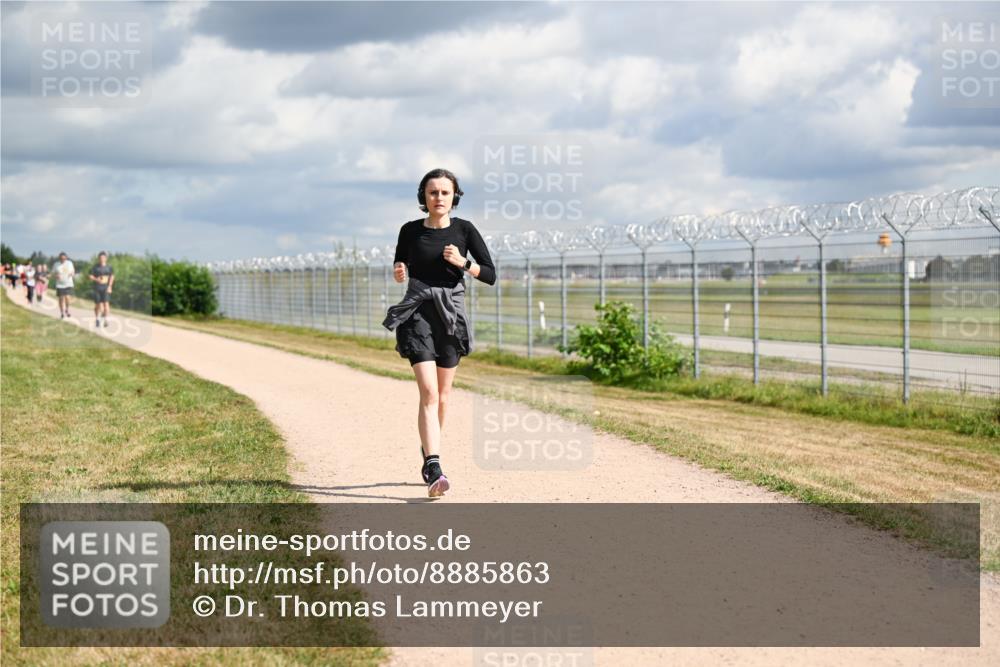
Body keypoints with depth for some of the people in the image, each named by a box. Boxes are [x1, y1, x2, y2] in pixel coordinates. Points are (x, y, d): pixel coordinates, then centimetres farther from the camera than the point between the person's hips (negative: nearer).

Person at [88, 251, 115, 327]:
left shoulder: (109, 267, 3)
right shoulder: (95, 267, -2)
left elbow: (112, 276, 9)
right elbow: (90, 276, 1)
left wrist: (109, 286, -1)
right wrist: (96, 279, -19)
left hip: (106, 288, 0)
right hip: (97, 288, 0)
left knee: (106, 303, -13)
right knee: (97, 304, 9)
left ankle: (106, 320, -13)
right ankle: (97, 319, 29)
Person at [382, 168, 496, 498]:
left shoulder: (464, 229, 0)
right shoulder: (410, 230, 1)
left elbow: (491, 275, 0)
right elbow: (400, 265, 17)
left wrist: (462, 262, -16)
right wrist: (398, 272, -6)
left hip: (451, 313, 2)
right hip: (418, 313, -2)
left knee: (442, 394, 14)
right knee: (428, 392, -15)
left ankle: (429, 451, 39)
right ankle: (434, 470, -22)